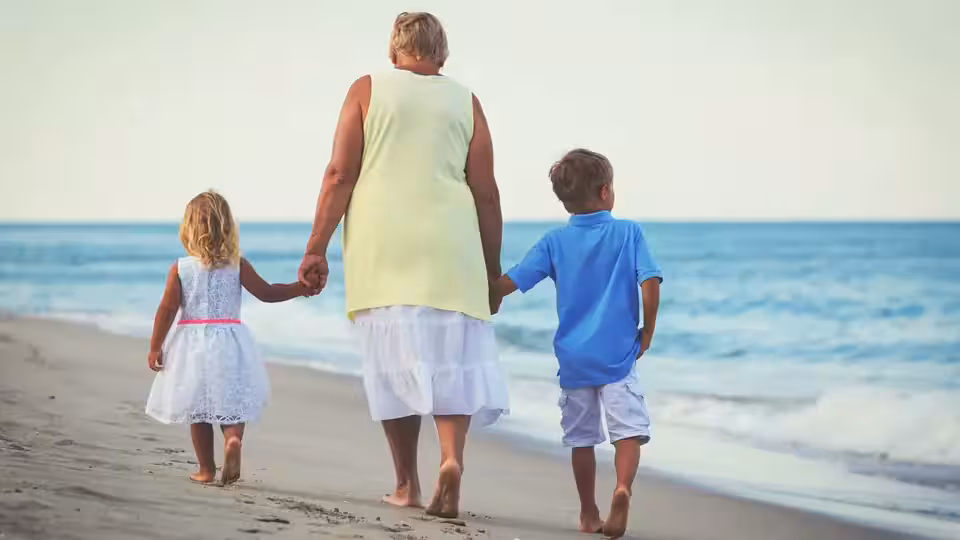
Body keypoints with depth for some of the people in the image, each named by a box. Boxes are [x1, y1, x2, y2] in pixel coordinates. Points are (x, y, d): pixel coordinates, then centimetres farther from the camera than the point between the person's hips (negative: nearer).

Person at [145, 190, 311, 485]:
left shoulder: (180, 268, -5)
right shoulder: (238, 265, -4)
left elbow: (167, 310, -6)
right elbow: (266, 293, -2)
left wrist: (155, 347, 0)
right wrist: (300, 287, 8)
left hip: (192, 344, 0)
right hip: (228, 342, 0)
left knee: (198, 409, 10)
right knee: (232, 403, 8)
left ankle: (206, 469, 15)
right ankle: (233, 438, -23)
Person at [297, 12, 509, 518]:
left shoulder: (367, 90, 7)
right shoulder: (465, 101, 11)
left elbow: (340, 175, -1)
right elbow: (486, 193, 8)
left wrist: (316, 248, 1)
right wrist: (493, 271, 14)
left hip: (382, 247, 0)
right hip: (450, 247, 0)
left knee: (395, 361, 5)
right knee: (452, 356, 4)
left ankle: (406, 485, 7)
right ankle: (452, 456, -19)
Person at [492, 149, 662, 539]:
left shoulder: (554, 242, 2)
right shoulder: (629, 233, -2)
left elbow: (507, 284, -3)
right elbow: (650, 284, -11)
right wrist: (647, 332, 1)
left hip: (573, 357, 3)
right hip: (618, 356, -2)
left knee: (582, 437, 13)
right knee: (629, 429, -5)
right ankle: (623, 488, -31)